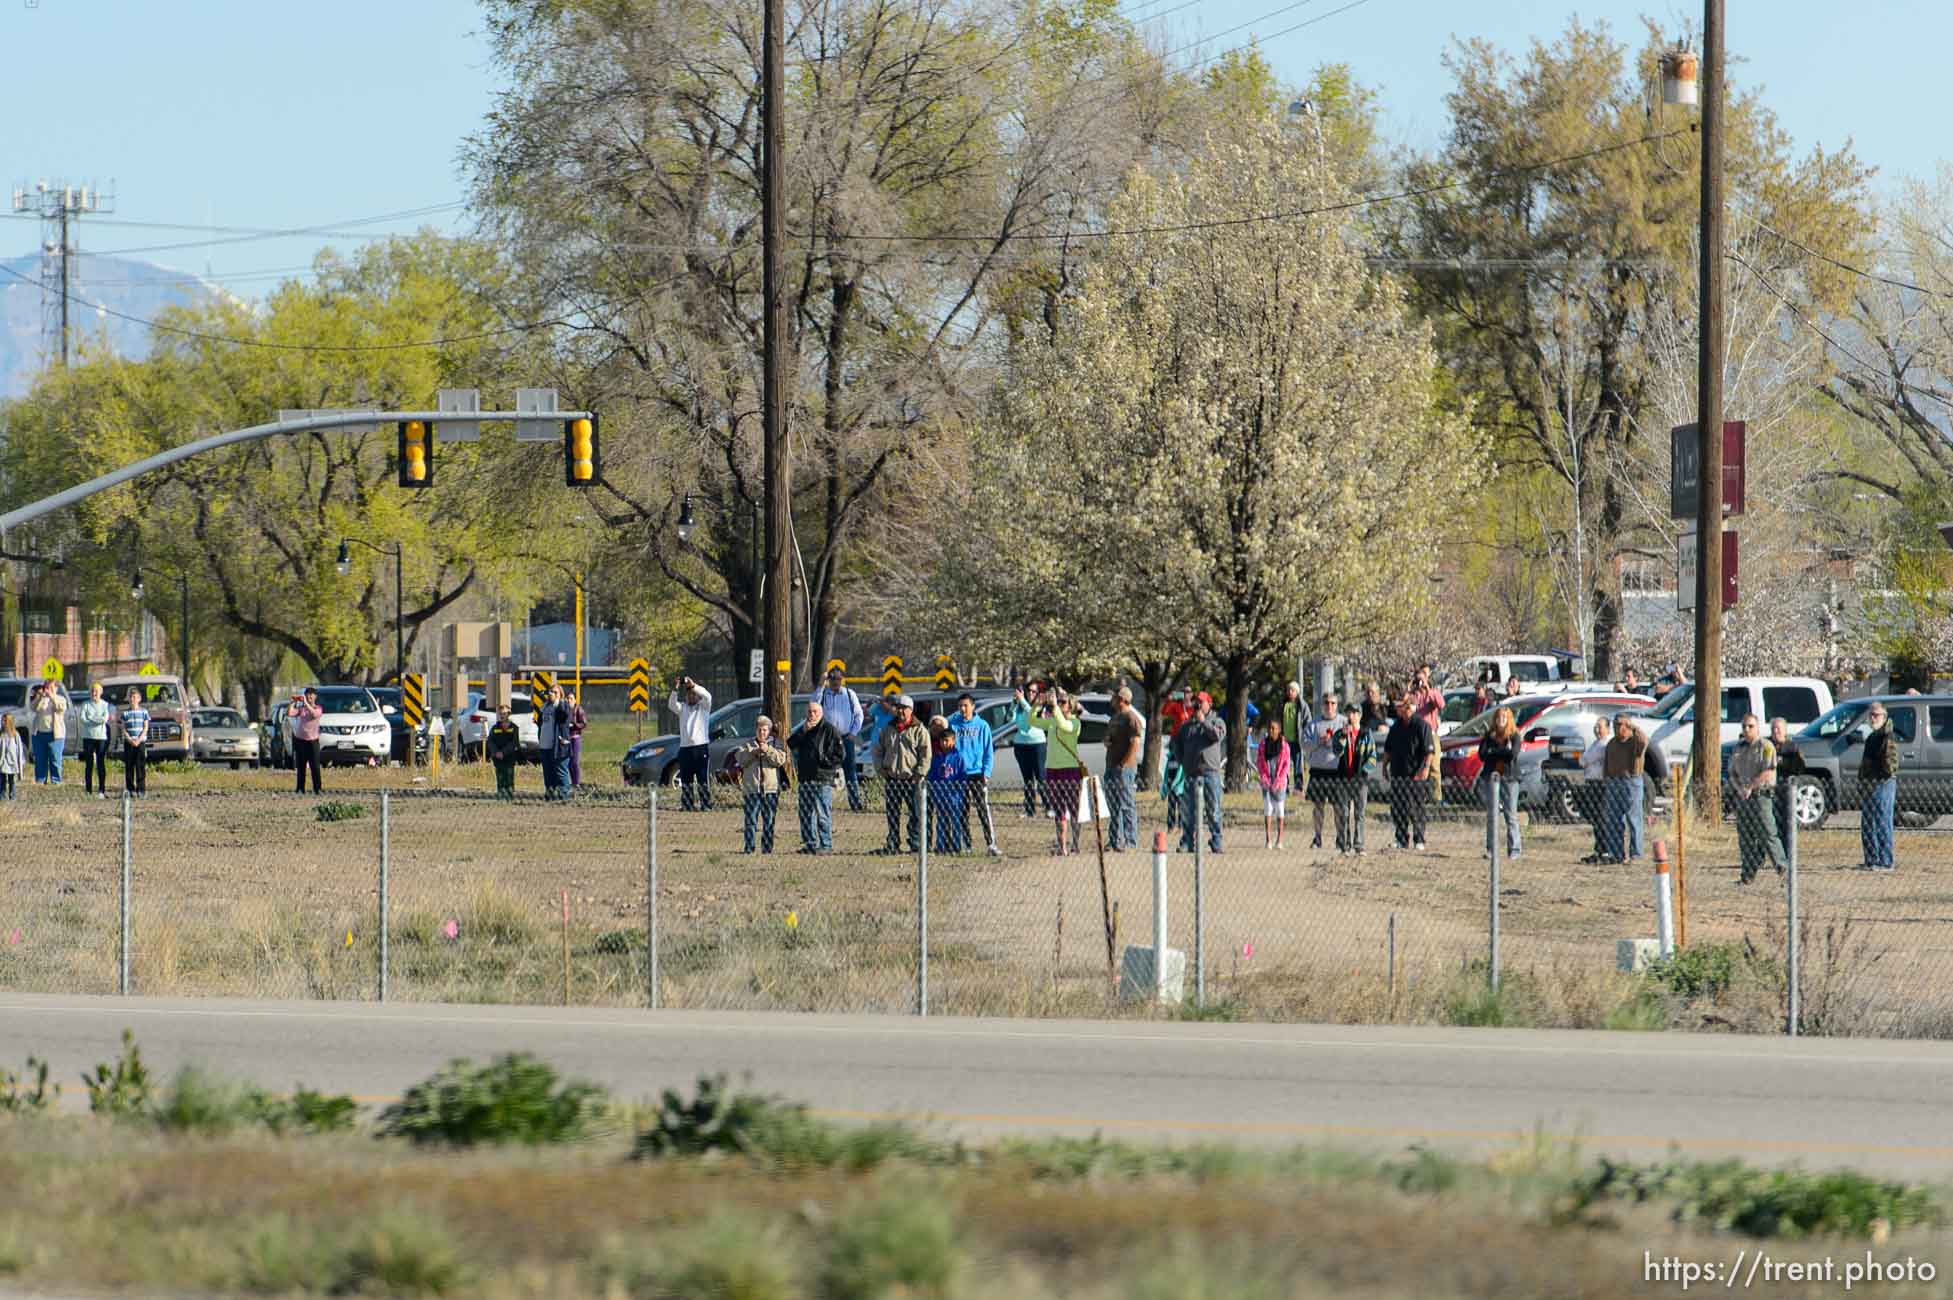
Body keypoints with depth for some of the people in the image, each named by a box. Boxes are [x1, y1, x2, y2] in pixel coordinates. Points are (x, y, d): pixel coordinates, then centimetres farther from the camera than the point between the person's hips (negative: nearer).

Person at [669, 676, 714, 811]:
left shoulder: (703, 706, 6)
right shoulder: (683, 708, 16)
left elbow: (707, 696, -14)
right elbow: (672, 705, -3)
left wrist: (693, 686, -22)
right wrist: (676, 689, -15)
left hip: (701, 748, -4)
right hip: (685, 748, 4)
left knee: (704, 781, -6)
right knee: (685, 781, 6)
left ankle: (706, 805, -6)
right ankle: (686, 805, 11)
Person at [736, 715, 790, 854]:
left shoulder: (775, 745, 10)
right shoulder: (748, 745, 12)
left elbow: (780, 760, -5)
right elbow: (741, 760, -2)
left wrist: (768, 751, -17)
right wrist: (753, 753, -17)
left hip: (770, 789, 0)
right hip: (751, 789, 0)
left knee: (769, 821, 2)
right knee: (751, 820, -3)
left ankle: (767, 848, 7)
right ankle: (749, 848, -2)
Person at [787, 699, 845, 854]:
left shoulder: (829, 729, -3)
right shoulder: (803, 728, 17)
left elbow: (840, 753, -7)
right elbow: (791, 744, 4)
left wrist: (824, 761, -14)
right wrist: (803, 731, -7)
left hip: (823, 778, -7)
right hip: (805, 777, 7)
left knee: (823, 813, -8)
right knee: (806, 813, 9)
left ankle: (826, 845, -5)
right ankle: (811, 843, 15)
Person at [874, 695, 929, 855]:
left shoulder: (919, 730, 0)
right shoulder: (888, 729, 14)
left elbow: (925, 755, -4)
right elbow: (878, 750, 19)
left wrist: (919, 775, -11)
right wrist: (881, 768, 6)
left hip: (912, 780, -4)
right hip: (892, 779, 4)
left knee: (915, 814, -4)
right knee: (893, 814, 6)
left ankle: (916, 844, -1)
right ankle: (893, 845, 11)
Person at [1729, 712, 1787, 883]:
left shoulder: (1766, 747, -3)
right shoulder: (1738, 748, 16)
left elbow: (1767, 773, -13)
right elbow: (1732, 773, 15)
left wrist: (1750, 787, -16)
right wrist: (1739, 788, -4)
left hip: (1761, 794, -6)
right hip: (1742, 797, 6)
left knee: (1766, 834, -9)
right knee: (1745, 837, 3)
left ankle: (1782, 868, 1)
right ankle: (1748, 874, 5)